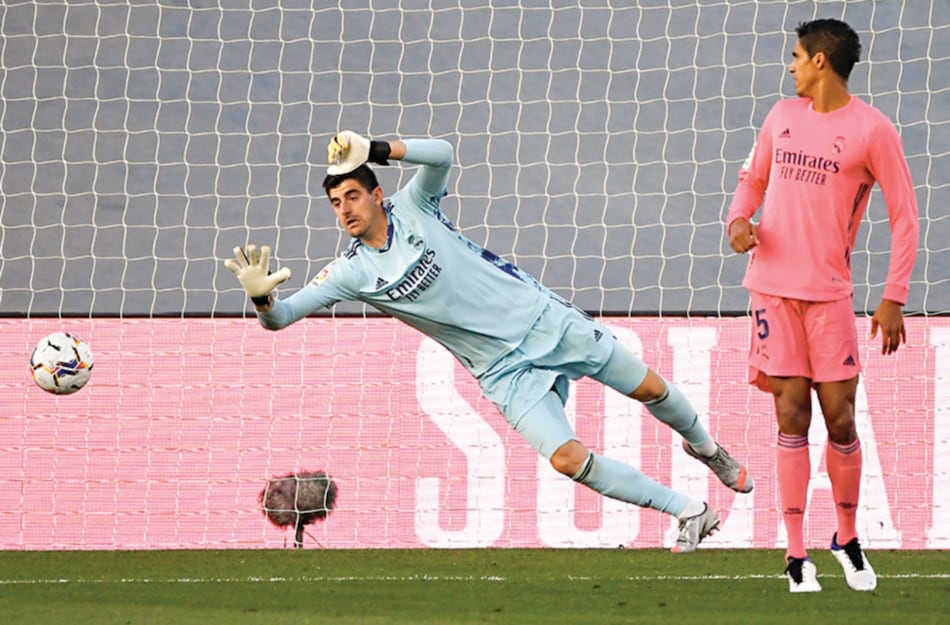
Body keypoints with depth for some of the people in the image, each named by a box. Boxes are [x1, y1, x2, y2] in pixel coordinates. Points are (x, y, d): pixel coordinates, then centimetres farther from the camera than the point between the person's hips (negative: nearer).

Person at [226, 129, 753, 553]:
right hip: (506, 371, 0)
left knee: (652, 389, 9)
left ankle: (703, 446, 45)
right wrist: (260, 297, -37)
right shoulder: (352, 272, -9)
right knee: (567, 458, -17)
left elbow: (440, 154, -29)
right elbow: (282, 316, -14)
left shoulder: (412, 207, -10)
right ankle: (688, 511, -1)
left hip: (545, 319, 0)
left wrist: (375, 149, -40)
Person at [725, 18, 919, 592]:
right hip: (773, 286, 3)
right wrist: (738, 221, 2)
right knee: (792, 419, -1)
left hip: (829, 293, -3)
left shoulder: (872, 130, -4)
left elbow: (904, 216, -2)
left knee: (840, 419, -3)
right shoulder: (783, 116, 11)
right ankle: (797, 554, 1)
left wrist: (894, 298, -9)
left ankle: (848, 539, 17)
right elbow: (754, 178, 24)